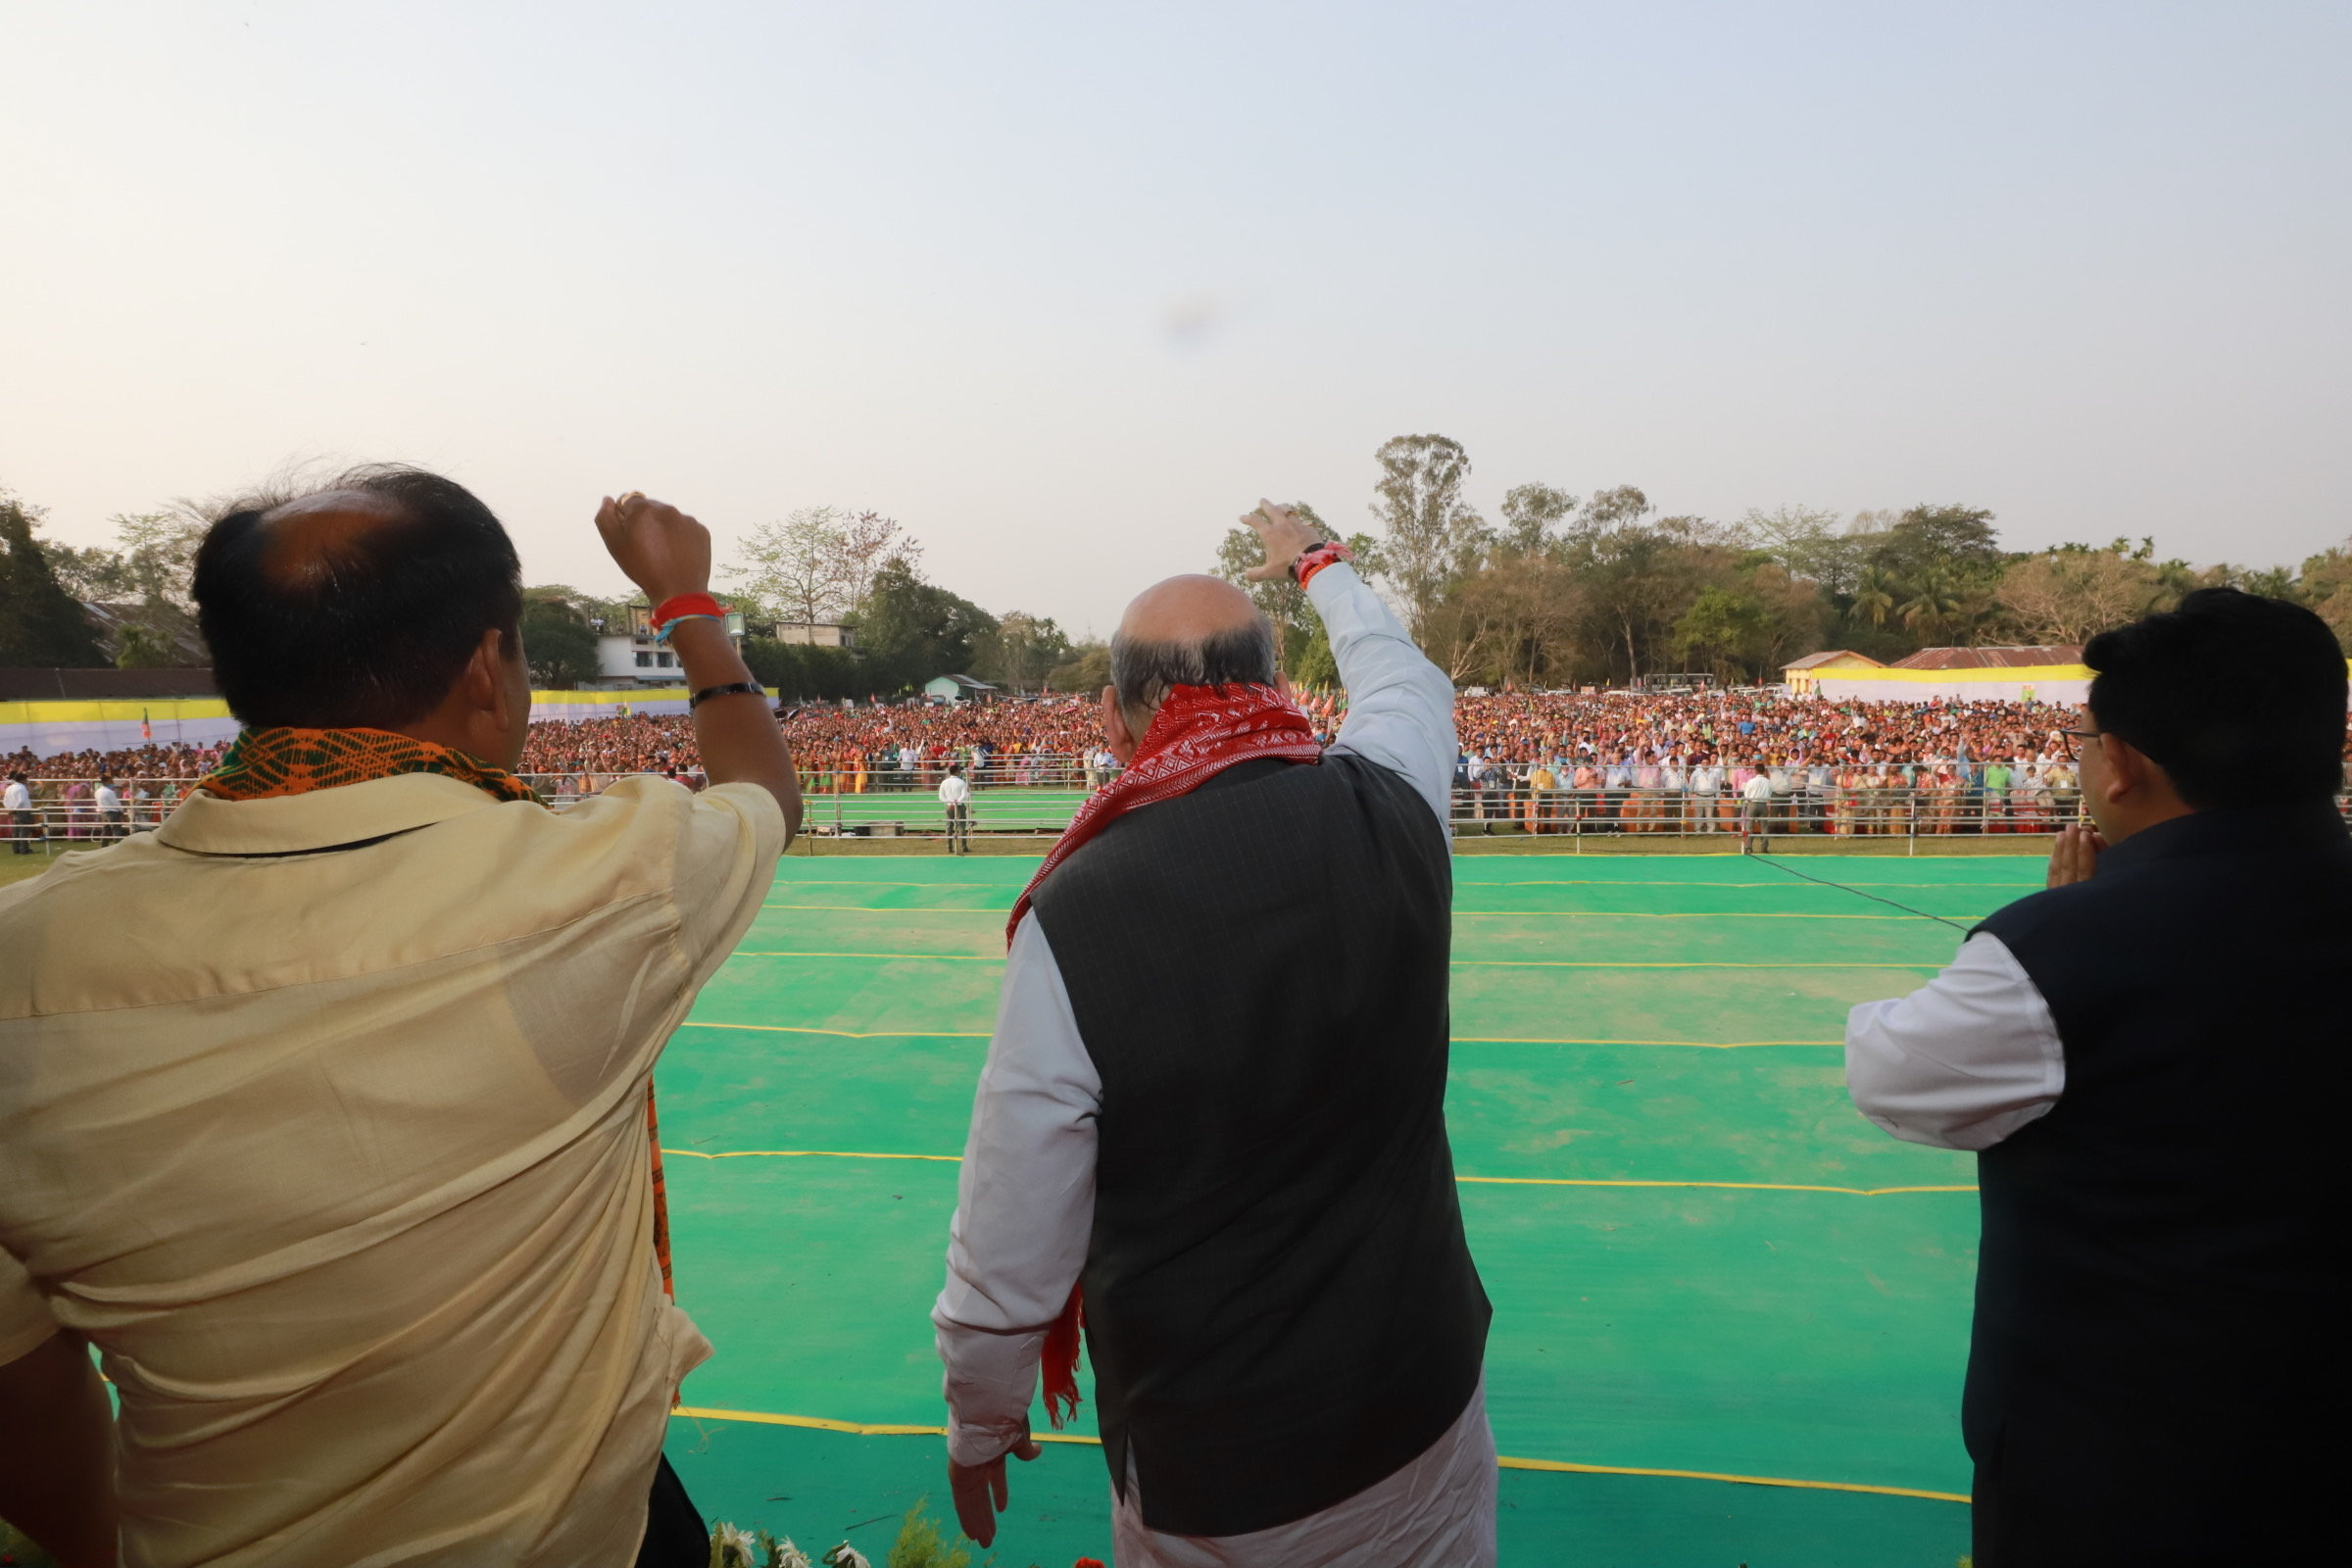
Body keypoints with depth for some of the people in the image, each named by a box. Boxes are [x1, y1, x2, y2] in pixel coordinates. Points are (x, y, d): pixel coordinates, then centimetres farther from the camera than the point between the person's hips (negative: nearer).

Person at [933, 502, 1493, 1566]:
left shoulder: (1073, 919, -25)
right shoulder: (1387, 809, -15)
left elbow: (1008, 1257, -16)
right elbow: (1408, 681, 12)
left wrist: (978, 1425, 4)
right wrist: (1315, 562, 29)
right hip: (1423, 1403, 4)